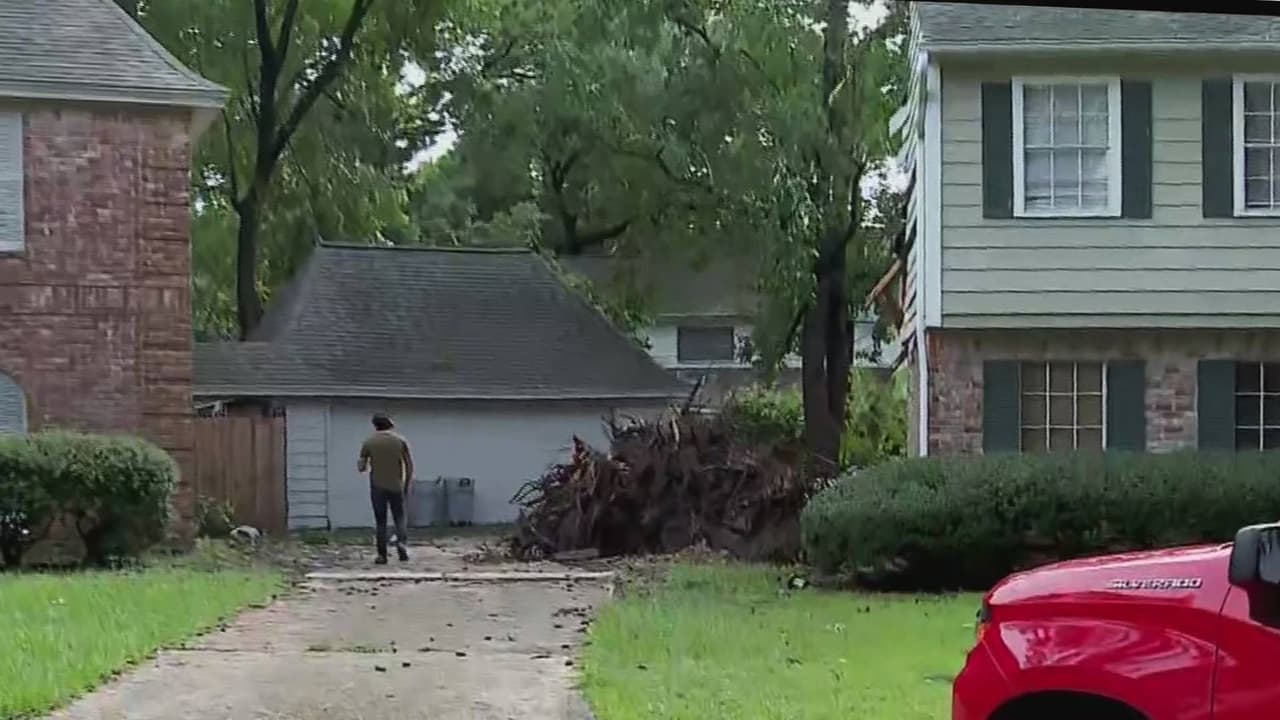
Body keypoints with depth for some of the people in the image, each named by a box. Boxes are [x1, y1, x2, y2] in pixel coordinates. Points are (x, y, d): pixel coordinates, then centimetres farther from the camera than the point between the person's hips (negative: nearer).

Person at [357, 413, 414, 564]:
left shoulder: (369, 443, -2)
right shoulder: (400, 441, 0)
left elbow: (362, 467, 0)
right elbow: (409, 465, 1)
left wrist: (367, 467, 23)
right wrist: (407, 485, 10)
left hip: (377, 487, 0)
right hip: (396, 486, 1)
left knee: (380, 521, 5)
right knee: (399, 517, 11)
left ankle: (382, 555, 1)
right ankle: (401, 541, -15)